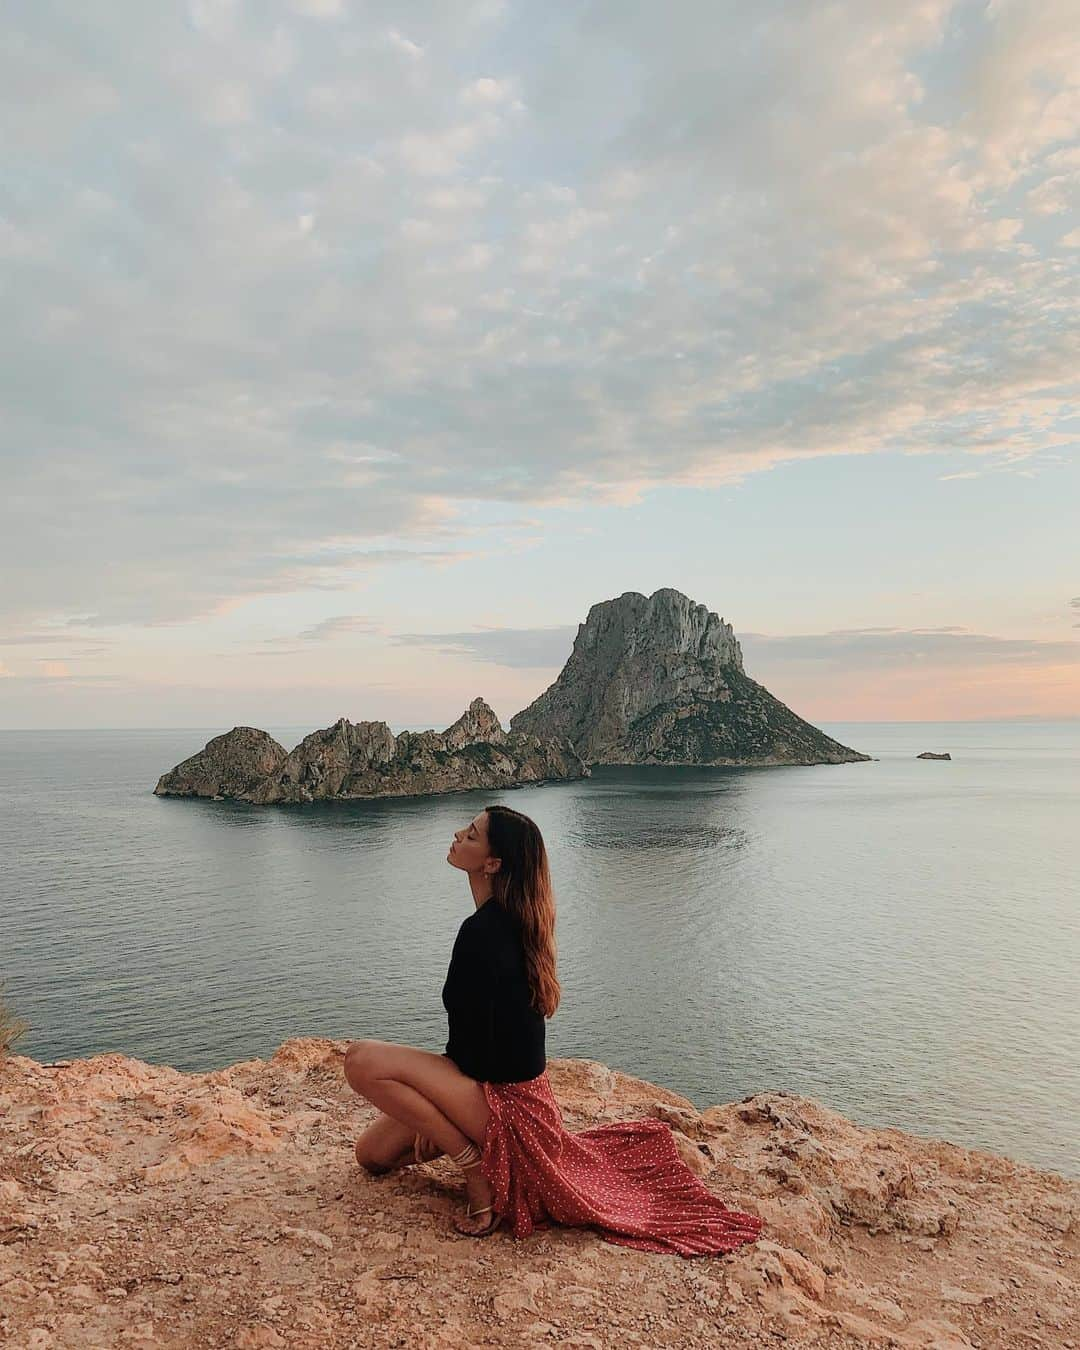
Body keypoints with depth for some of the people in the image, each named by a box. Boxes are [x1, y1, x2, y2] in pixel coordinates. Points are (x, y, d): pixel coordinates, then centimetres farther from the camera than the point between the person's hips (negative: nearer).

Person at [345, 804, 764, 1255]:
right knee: (374, 1153, 14)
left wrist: (437, 1118, -1)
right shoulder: (512, 921, 4)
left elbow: (469, 1042, -19)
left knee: (363, 1060, -20)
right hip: (516, 1086, 9)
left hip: (503, 1097, -9)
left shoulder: (481, 932, -25)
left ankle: (475, 1168, -10)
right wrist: (438, 1113, 14)